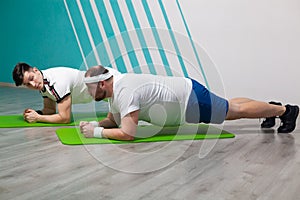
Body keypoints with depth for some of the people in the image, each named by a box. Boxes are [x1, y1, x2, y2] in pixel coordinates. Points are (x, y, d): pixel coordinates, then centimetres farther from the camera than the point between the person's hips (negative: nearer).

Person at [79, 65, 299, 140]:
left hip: (190, 100, -9)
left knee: (236, 110, 6)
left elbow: (128, 133, -34)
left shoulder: (124, 92, -28)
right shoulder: (115, 88, 2)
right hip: (184, 96, 9)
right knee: (228, 108, 25)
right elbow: (113, 120, 15)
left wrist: (96, 132, -25)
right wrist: (95, 123, -4)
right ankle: (273, 107, 42)